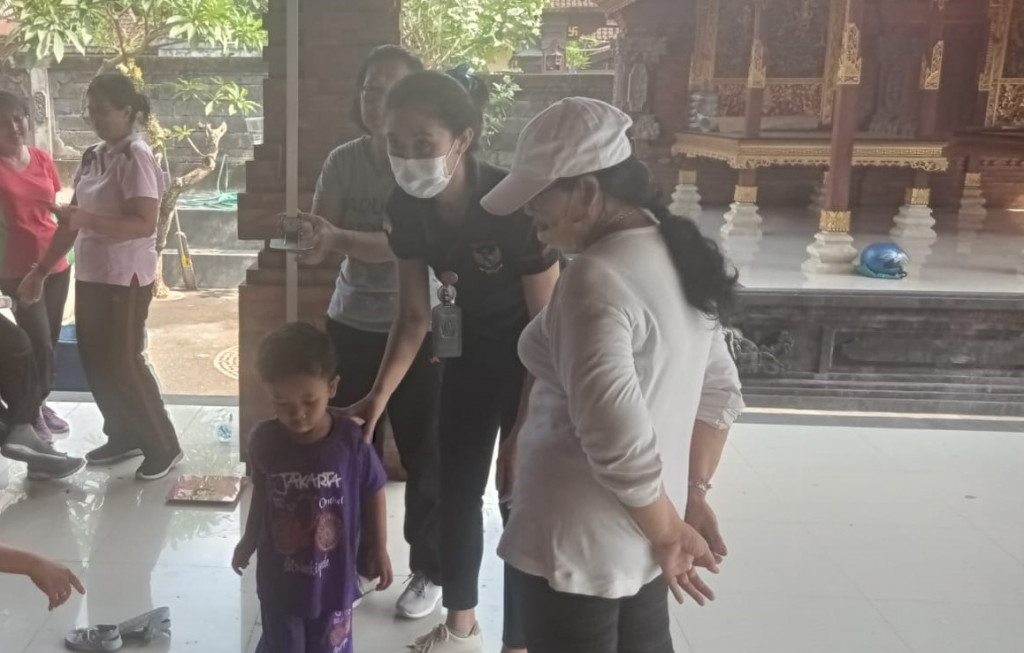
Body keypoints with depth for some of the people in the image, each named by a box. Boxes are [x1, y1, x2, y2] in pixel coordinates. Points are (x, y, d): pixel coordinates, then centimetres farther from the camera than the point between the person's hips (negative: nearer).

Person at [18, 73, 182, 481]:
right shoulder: (93, 157, 11)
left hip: (125, 278, -8)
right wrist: (42, 269, 13)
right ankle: (123, 436, 30)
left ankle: (163, 446, 11)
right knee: (96, 362, 14)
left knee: (122, 362, -3)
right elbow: (73, 222, 15)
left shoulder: (136, 157, -15)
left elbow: (144, 223, -23)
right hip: (91, 275, 8)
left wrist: (87, 220, -33)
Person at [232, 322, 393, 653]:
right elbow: (261, 494, 4)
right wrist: (249, 541, 17)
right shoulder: (264, 440, -14)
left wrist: (379, 550, 1)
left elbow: (373, 495, -6)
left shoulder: (352, 441, -21)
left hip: (334, 577, -1)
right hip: (279, 576, 1)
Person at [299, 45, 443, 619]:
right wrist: (312, 241, -25)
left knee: (424, 457, 5)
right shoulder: (344, 161, 1)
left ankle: (430, 572, 24)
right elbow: (323, 238, -2)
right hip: (351, 325, 3)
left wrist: (340, 239, -33)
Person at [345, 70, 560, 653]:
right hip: (475, 346, 6)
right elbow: (415, 318, -6)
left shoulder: (515, 202, -33)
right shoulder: (408, 207, -16)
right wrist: (378, 398, -16)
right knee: (457, 485, 15)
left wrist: (525, 429, -24)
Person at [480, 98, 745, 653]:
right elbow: (720, 393, 11)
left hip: (580, 543, -8)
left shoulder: (596, 279, -25)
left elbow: (617, 440, -29)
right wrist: (693, 495, 11)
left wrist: (667, 533, -15)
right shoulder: (677, 258, 4)